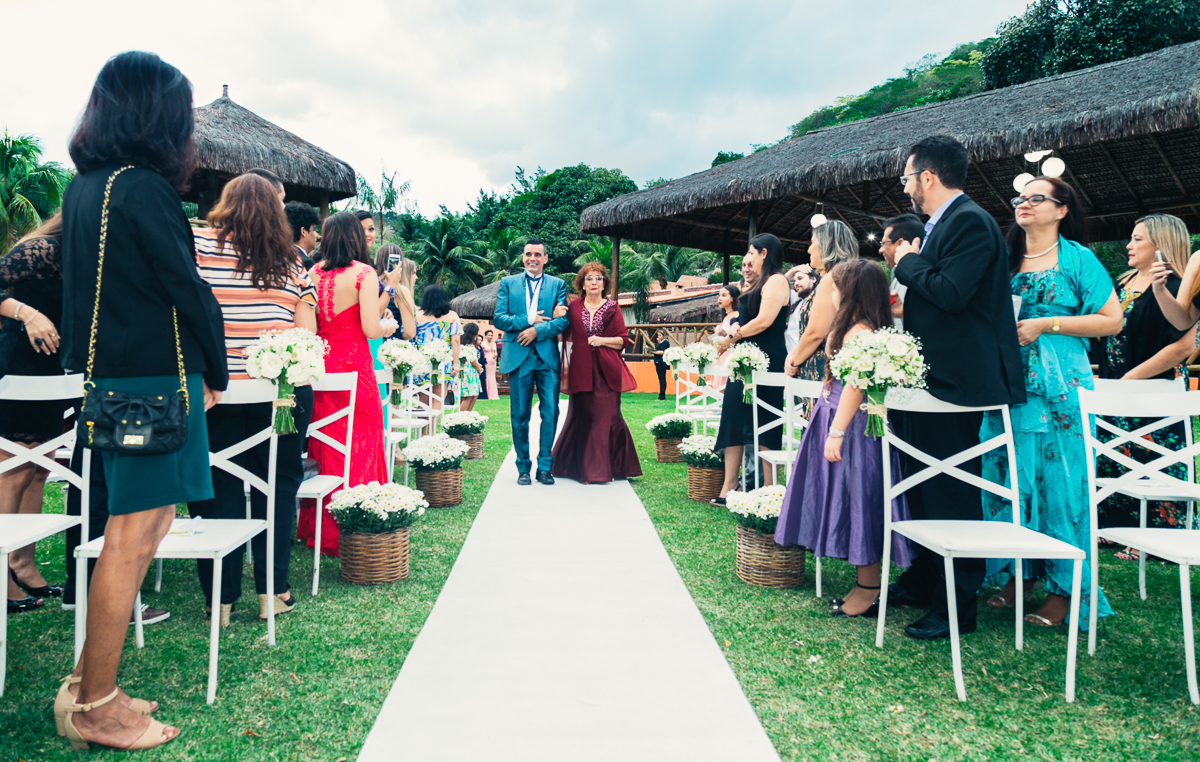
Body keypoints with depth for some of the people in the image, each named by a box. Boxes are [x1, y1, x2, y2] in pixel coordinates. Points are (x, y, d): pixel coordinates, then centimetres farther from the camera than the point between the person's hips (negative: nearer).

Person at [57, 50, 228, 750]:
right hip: (155, 378, -9)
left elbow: (96, 286, 15)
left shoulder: (82, 187, 13)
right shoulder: (143, 188, -14)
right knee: (133, 535, -1)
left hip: (105, 375, 9)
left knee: (143, 528, 18)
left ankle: (91, 685, 26)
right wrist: (214, 374, -2)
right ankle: (96, 708, 11)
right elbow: (188, 290, -14)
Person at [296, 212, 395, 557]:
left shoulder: (313, 273, 6)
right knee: (358, 443, 3)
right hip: (353, 365, -5)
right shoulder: (364, 273, -9)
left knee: (324, 442, 14)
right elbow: (370, 329, -14)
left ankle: (319, 529, 23)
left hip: (319, 365, 5)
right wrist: (388, 326, 6)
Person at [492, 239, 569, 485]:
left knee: (550, 413, -3)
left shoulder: (557, 284, 11)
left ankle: (545, 467, 8)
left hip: (548, 356, 0)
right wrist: (528, 320, -8)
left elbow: (564, 321, 1)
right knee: (520, 415, 3)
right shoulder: (508, 283, 13)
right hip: (518, 356, 0)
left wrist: (537, 330, -13)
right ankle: (523, 467, 14)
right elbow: (498, 318, 3)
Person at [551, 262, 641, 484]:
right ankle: (583, 467, 12)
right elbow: (567, 338, 12)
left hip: (606, 370, -1)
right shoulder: (573, 307, 10)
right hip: (581, 370, 1)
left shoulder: (612, 308, 7)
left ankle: (606, 468, 8)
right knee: (582, 415, 1)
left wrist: (602, 340, -8)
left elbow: (624, 340, 4)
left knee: (607, 416, -2)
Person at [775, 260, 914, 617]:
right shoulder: (851, 330, 13)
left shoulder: (860, 333, -18)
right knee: (847, 503, 14)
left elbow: (855, 386, -25)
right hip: (837, 420, 11)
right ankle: (863, 582, 23)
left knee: (858, 501, -2)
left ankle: (868, 591, 8)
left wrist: (836, 432, -25)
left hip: (853, 427, -10)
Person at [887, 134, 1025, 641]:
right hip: (928, 380, 11)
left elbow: (951, 294, -26)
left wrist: (909, 262, -12)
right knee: (924, 488, 19)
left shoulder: (971, 222, -14)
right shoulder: (939, 225, 17)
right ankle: (923, 581, 34)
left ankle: (957, 606, 9)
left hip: (954, 384, -11)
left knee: (953, 495, -3)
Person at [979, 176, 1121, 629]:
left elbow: (1112, 320, -3)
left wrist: (1046, 324, -11)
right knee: (1010, 475, 6)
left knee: (1059, 480, -2)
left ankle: (1064, 588, 9)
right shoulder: (1005, 259, 14)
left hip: (1061, 387, -4)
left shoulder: (1077, 258, 1)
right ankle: (1016, 575, 18)